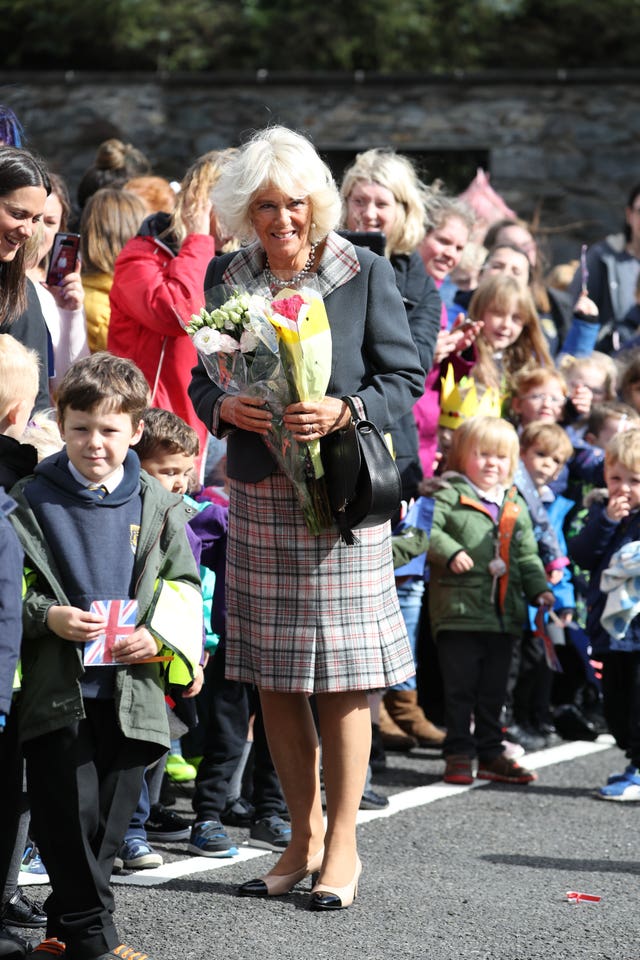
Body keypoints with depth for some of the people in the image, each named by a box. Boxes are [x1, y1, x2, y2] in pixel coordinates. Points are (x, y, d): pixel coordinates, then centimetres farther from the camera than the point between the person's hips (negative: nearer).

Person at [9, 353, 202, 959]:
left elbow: (183, 587, 11)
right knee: (70, 811, -5)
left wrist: (159, 637, -7)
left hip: (131, 687, 3)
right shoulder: (32, 501, 0)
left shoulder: (156, 507, 6)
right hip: (56, 688, -2)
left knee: (109, 817, 9)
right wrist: (47, 617, -15)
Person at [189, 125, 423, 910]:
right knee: (273, 678, 7)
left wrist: (343, 412, -18)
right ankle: (304, 838, 20)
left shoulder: (366, 273, -3)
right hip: (258, 492, 4)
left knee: (340, 677, -1)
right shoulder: (227, 276, 7)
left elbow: (406, 377, -1)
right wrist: (224, 407, -9)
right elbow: (201, 379, 13)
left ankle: (342, 844, 10)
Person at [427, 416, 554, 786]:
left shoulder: (516, 505, 16)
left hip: (504, 613, 6)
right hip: (459, 610, -6)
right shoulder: (449, 493, -3)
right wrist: (449, 552, -26)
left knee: (494, 689, 12)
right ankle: (459, 754, 5)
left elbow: (527, 554, 19)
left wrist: (539, 588, 7)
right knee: (460, 687, -2)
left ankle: (490, 752, 21)